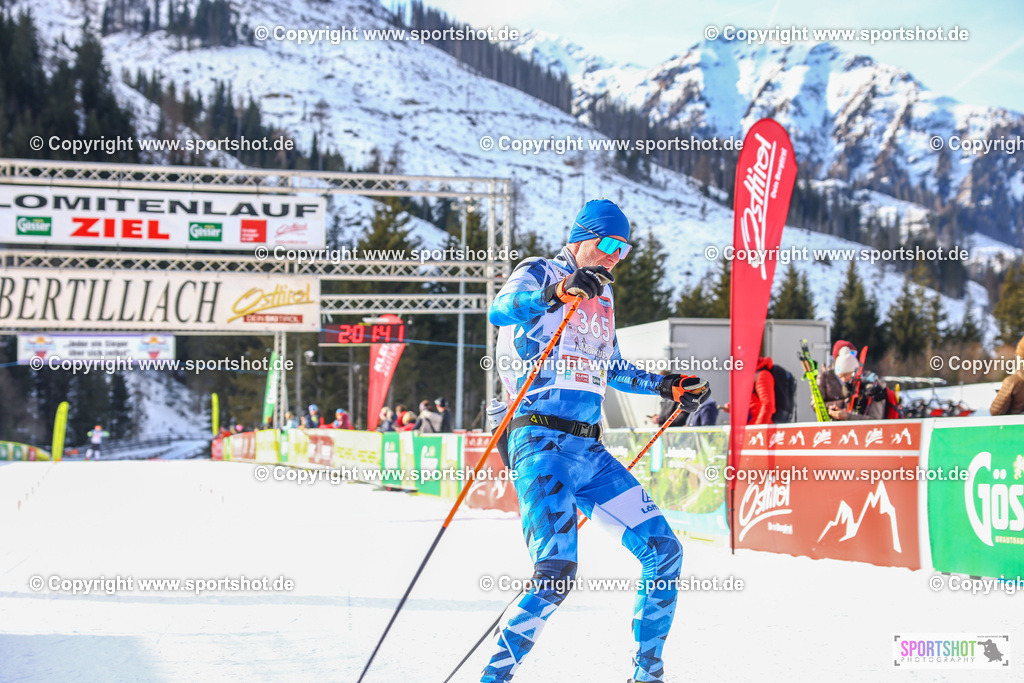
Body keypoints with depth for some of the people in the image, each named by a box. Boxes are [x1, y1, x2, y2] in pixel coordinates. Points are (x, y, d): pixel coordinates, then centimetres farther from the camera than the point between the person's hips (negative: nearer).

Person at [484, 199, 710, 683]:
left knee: (664, 552, 4)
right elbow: (501, 309, -26)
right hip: (542, 444, -8)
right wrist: (557, 292, -41)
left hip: (590, 451, 8)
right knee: (557, 570, -23)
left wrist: (665, 387, 33)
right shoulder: (538, 274, -2)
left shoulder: (602, 295, 21)